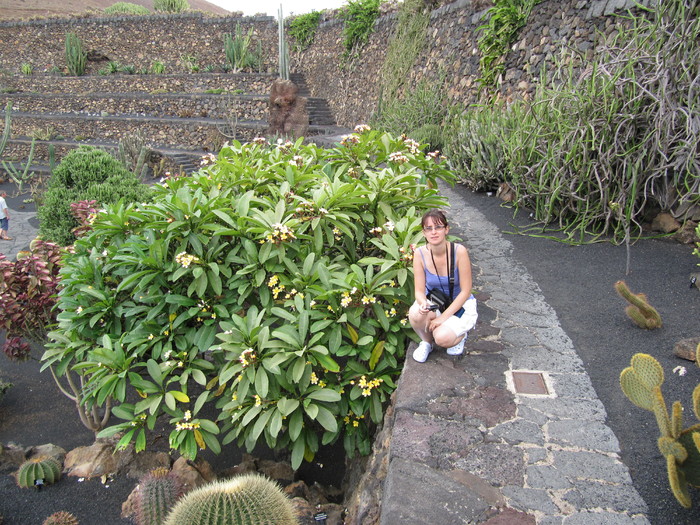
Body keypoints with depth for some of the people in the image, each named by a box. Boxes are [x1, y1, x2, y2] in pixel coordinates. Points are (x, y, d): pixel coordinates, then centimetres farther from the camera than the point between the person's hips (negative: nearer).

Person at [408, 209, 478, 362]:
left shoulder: (459, 251, -23)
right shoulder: (420, 254, -15)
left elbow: (466, 291, -18)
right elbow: (419, 291, -11)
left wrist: (443, 317, -23)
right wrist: (423, 303, -36)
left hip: (460, 305, -2)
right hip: (433, 303, 3)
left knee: (442, 338, -29)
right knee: (415, 313, -32)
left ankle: (460, 335, 10)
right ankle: (427, 342, 3)